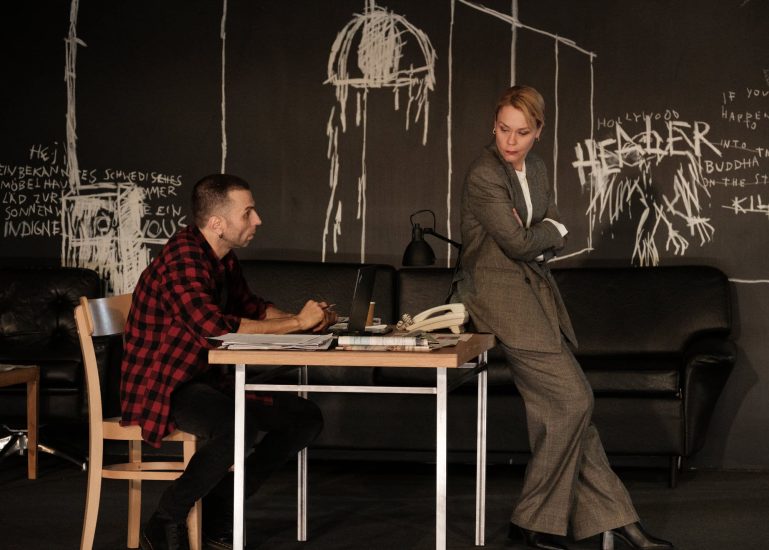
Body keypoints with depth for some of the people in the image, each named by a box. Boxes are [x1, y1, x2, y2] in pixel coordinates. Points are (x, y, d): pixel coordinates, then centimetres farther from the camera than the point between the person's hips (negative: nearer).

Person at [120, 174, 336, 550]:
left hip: (207, 379, 10)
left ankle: (220, 510, 9)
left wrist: (307, 318, 3)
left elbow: (250, 307, 23)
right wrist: (296, 323, -24)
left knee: (307, 418, 4)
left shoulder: (224, 257, 8)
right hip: (162, 387, -10)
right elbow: (214, 327, -34)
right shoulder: (182, 260, -21)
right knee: (237, 427, -37)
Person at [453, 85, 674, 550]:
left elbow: (556, 238, 12)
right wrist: (550, 230, 1)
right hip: (499, 290, -7)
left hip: (535, 287, 7)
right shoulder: (484, 175, -13)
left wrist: (531, 239, -9)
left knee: (559, 409, 5)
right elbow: (518, 241, -18)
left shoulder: (535, 168, 13)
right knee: (572, 399, -11)